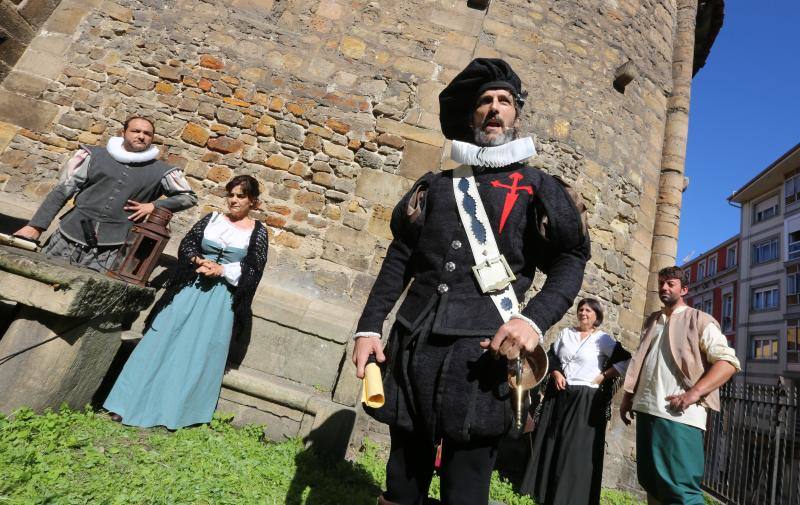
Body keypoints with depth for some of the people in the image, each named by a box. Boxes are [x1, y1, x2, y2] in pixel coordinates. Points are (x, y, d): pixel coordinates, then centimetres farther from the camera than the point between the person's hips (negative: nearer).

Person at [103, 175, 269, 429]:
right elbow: (186, 243, 8)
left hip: (222, 297, -3)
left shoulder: (257, 231, 0)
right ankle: (129, 402, 14)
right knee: (161, 340, 3)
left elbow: (254, 270, -5)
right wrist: (198, 260, -11)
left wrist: (221, 270, -15)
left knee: (199, 351, -1)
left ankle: (172, 413, 12)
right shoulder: (212, 218, 10)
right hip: (192, 287, 3)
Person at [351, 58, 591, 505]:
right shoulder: (435, 185, 17)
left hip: (481, 352, -2)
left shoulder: (539, 188, 10)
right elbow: (400, 260, 14)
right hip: (414, 345, 3)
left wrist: (534, 319, -16)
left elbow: (570, 263, 3)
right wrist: (369, 327, 6)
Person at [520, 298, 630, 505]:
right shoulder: (565, 333, 9)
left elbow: (627, 361, -6)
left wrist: (603, 377, -8)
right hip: (558, 394, 4)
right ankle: (541, 488, 23)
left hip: (586, 400, -4)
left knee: (577, 448, -2)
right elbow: (551, 356, 11)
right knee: (549, 441, 10)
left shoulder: (603, 339, -3)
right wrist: (555, 373, -6)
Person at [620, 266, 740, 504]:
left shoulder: (699, 321, 2)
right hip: (646, 410, 7)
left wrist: (694, 393, -19)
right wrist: (628, 396, 17)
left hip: (678, 414, -6)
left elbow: (728, 362, -8)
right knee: (651, 483, 13)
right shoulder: (652, 321, 20)